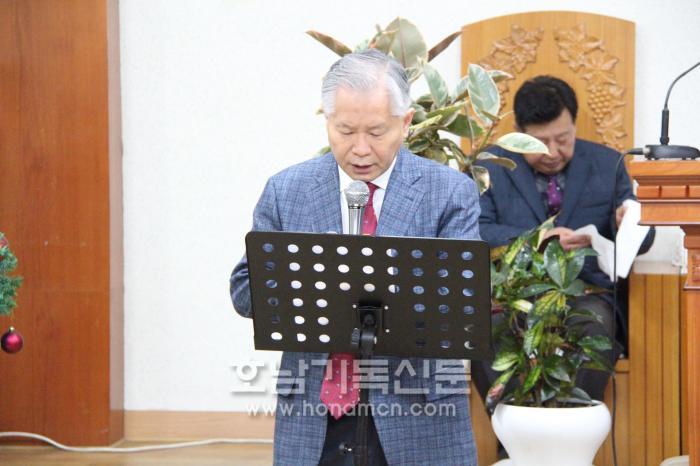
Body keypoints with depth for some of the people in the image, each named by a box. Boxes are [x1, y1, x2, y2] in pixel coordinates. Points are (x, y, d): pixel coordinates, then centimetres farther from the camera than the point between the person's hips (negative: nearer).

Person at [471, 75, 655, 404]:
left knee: (593, 327, -35)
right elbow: (477, 232, -6)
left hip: (585, 294, 1)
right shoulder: (489, 167, 9)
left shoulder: (607, 164, 14)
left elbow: (639, 242, 14)